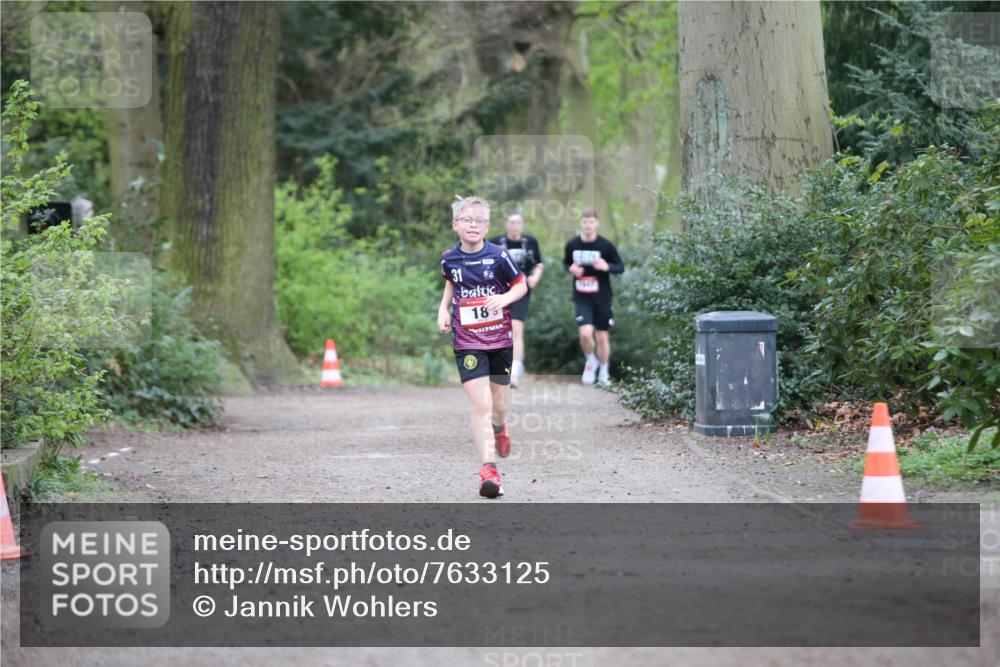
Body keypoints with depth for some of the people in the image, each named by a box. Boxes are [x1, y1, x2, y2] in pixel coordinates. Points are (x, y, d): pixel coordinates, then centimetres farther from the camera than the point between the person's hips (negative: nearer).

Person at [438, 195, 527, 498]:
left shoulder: (498, 255, -9)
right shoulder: (449, 259, -1)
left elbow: (521, 285, 2)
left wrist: (505, 298, -18)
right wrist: (443, 308, 7)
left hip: (500, 339, 0)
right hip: (467, 342, 0)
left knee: (499, 404, 13)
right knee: (479, 404, -14)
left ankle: (499, 428, 51)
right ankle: (488, 470, -16)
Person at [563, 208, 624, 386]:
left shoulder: (606, 245, -8)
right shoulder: (572, 244, -2)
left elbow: (621, 267, -1)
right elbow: (566, 262, 15)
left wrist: (607, 267, -22)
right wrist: (571, 269, -9)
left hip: (602, 298, 0)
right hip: (581, 298, 0)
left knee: (603, 336, 7)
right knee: (585, 333, -17)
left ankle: (603, 372, 27)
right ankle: (591, 361, 13)